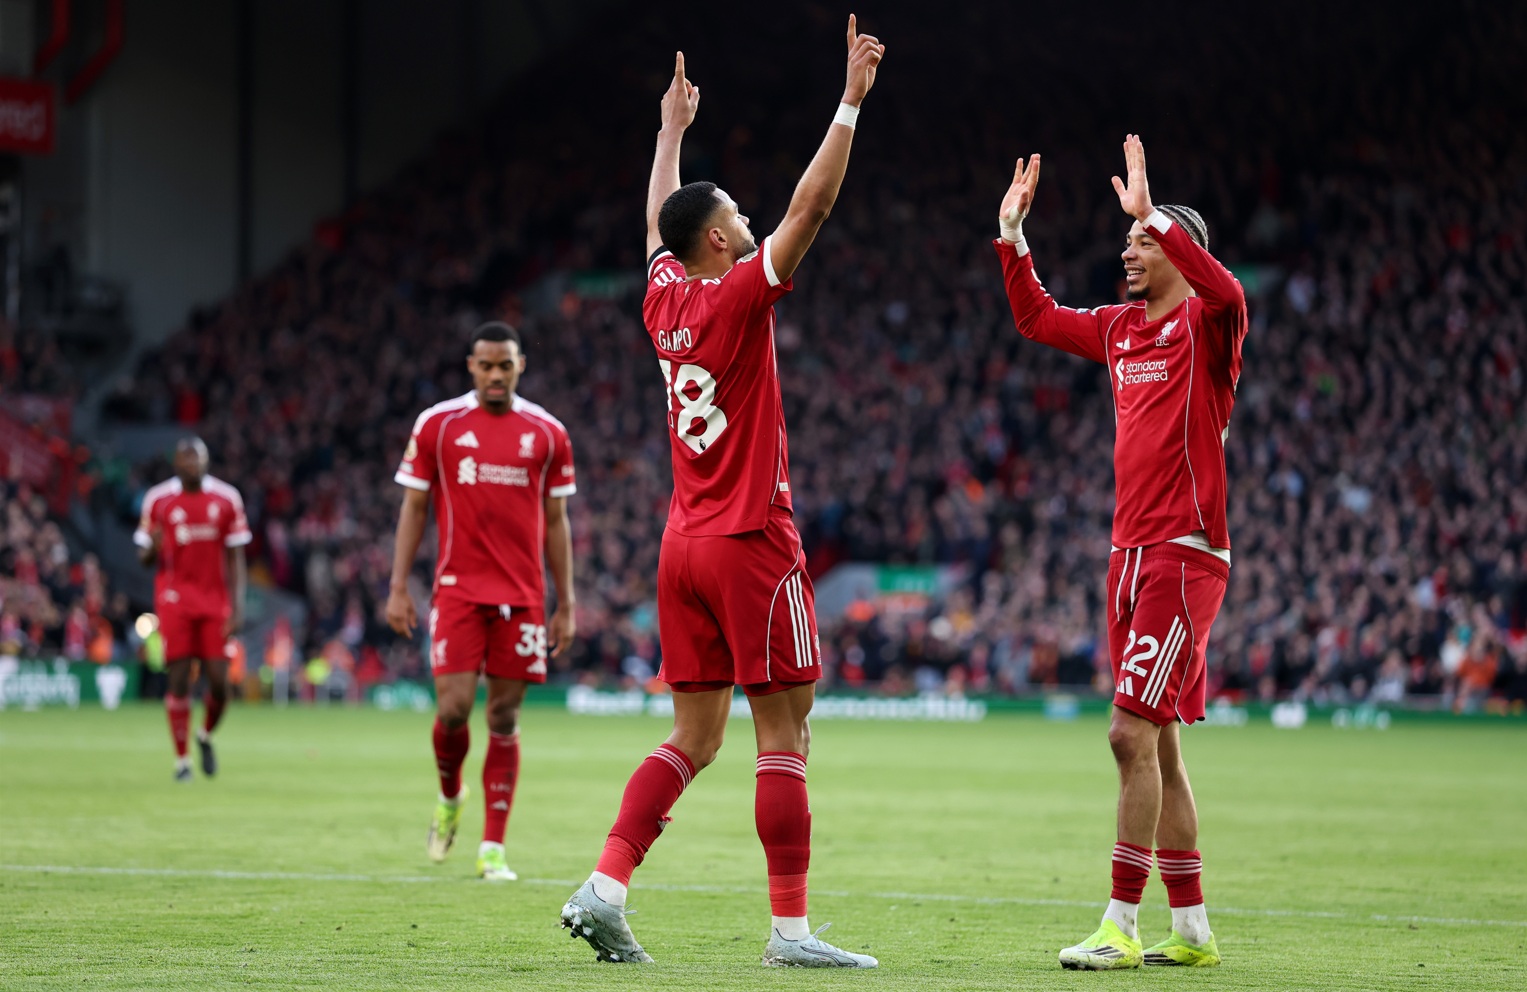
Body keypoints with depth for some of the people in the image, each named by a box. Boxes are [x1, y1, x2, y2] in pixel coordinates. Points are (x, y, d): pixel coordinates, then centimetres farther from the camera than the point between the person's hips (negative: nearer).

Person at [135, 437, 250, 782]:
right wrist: (151, 549, -17)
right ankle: (181, 759, 4)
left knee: (219, 682, -5)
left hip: (215, 598, 1)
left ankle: (206, 736, 26)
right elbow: (145, 556, 8)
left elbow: (235, 559, 6)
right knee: (178, 678, -6)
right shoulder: (158, 499, 2)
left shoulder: (226, 499, 4)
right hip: (175, 597, -1)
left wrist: (237, 608, -1)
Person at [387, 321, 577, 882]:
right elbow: (414, 507, 7)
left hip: (522, 597, 1)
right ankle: (450, 797, 22)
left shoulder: (547, 434, 6)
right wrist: (398, 588, 1)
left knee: (504, 719, 0)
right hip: (458, 589, -1)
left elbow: (555, 521, 11)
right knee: (453, 708, -10)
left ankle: (493, 848, 4)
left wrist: (566, 605, 8)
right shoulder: (437, 425, 3)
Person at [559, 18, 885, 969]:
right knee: (786, 736, -4)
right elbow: (809, 207, -16)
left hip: (685, 544, 8)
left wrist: (672, 130, 41)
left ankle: (606, 887, -2)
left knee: (694, 737, 10)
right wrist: (850, 102, -13)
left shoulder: (666, 298, 9)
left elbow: (658, 221, 29)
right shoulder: (738, 295, -10)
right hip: (752, 543, -8)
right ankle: (791, 928, -6)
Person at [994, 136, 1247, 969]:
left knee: (1132, 732, -14)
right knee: (1156, 745, 10)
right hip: (1131, 555, 9)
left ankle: (1120, 927, -11)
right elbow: (1035, 318, 29)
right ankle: (1192, 930, 16)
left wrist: (1153, 215, -30)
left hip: (1184, 556, -9)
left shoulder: (1205, 326, -7)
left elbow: (1226, 292, -31)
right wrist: (1011, 233, 19)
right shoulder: (1119, 328, 15)